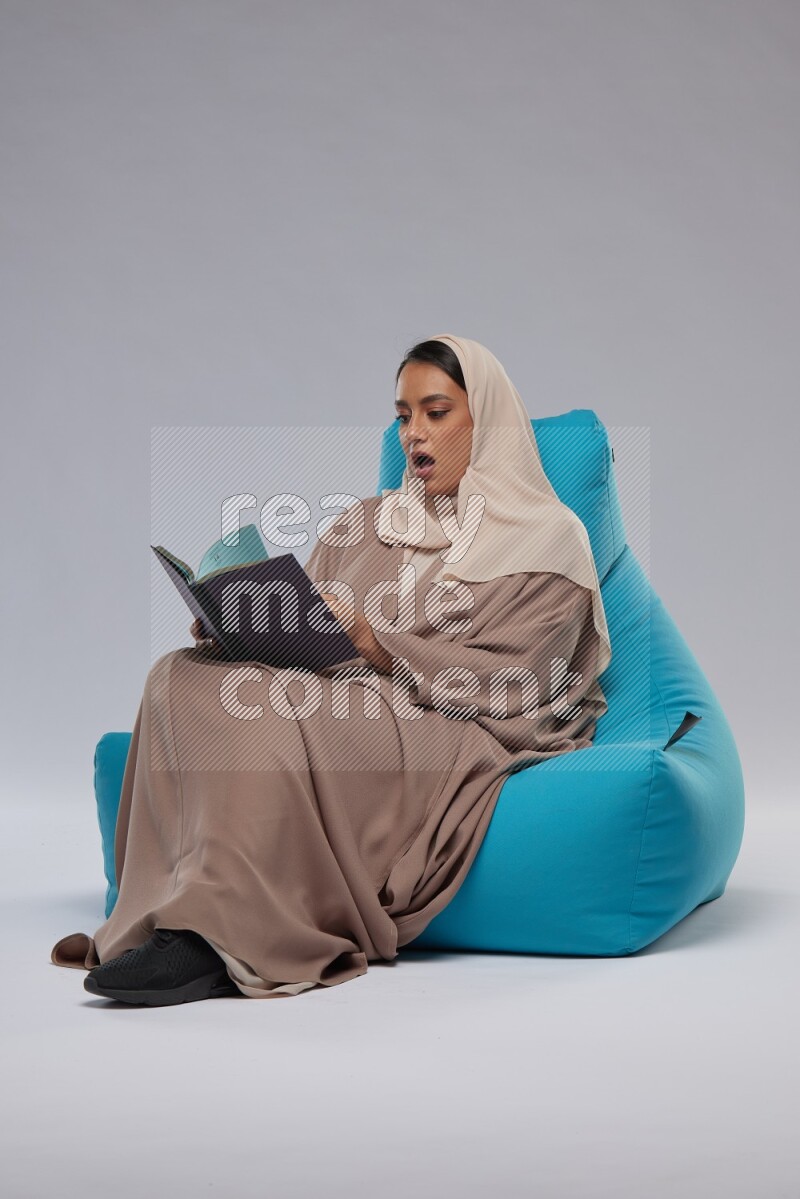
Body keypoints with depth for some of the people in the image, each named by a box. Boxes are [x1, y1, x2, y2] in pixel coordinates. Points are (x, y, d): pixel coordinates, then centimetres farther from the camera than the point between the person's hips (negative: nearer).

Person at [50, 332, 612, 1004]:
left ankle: (220, 934, -34)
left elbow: (510, 683, -8)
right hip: (345, 711, 6)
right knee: (184, 679, -22)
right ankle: (175, 918, -30)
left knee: (264, 713, -33)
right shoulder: (366, 524, 24)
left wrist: (375, 643, -19)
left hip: (457, 743, -6)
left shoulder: (547, 539, 6)